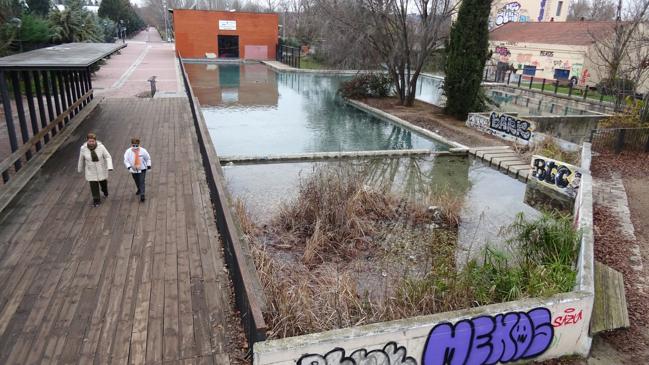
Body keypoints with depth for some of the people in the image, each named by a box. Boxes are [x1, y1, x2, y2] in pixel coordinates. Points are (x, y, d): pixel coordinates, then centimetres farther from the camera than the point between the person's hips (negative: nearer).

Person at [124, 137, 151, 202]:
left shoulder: (143, 150, -15)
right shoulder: (128, 151, -14)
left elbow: (148, 158, 0)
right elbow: (126, 160, -9)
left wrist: (148, 165, 0)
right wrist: (129, 167, -24)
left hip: (142, 169, -2)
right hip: (133, 170, 2)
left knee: (142, 182, -9)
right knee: (137, 182, 20)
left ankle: (142, 195, -5)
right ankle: (139, 189, 49)